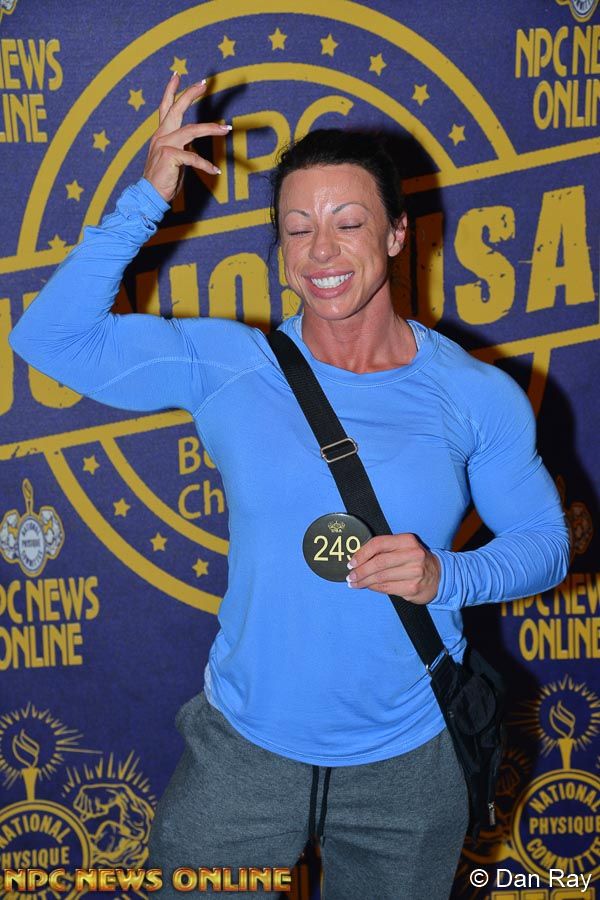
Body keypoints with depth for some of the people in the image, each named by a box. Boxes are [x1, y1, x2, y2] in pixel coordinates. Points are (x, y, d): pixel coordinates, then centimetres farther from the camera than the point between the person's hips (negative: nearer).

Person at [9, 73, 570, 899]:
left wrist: (448, 576, -19)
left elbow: (545, 541, 1)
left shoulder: (479, 397, -7)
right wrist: (146, 202, -16)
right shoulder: (229, 367, -8)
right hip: (244, 748, 0)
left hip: (410, 761, 1)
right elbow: (50, 337, -10)